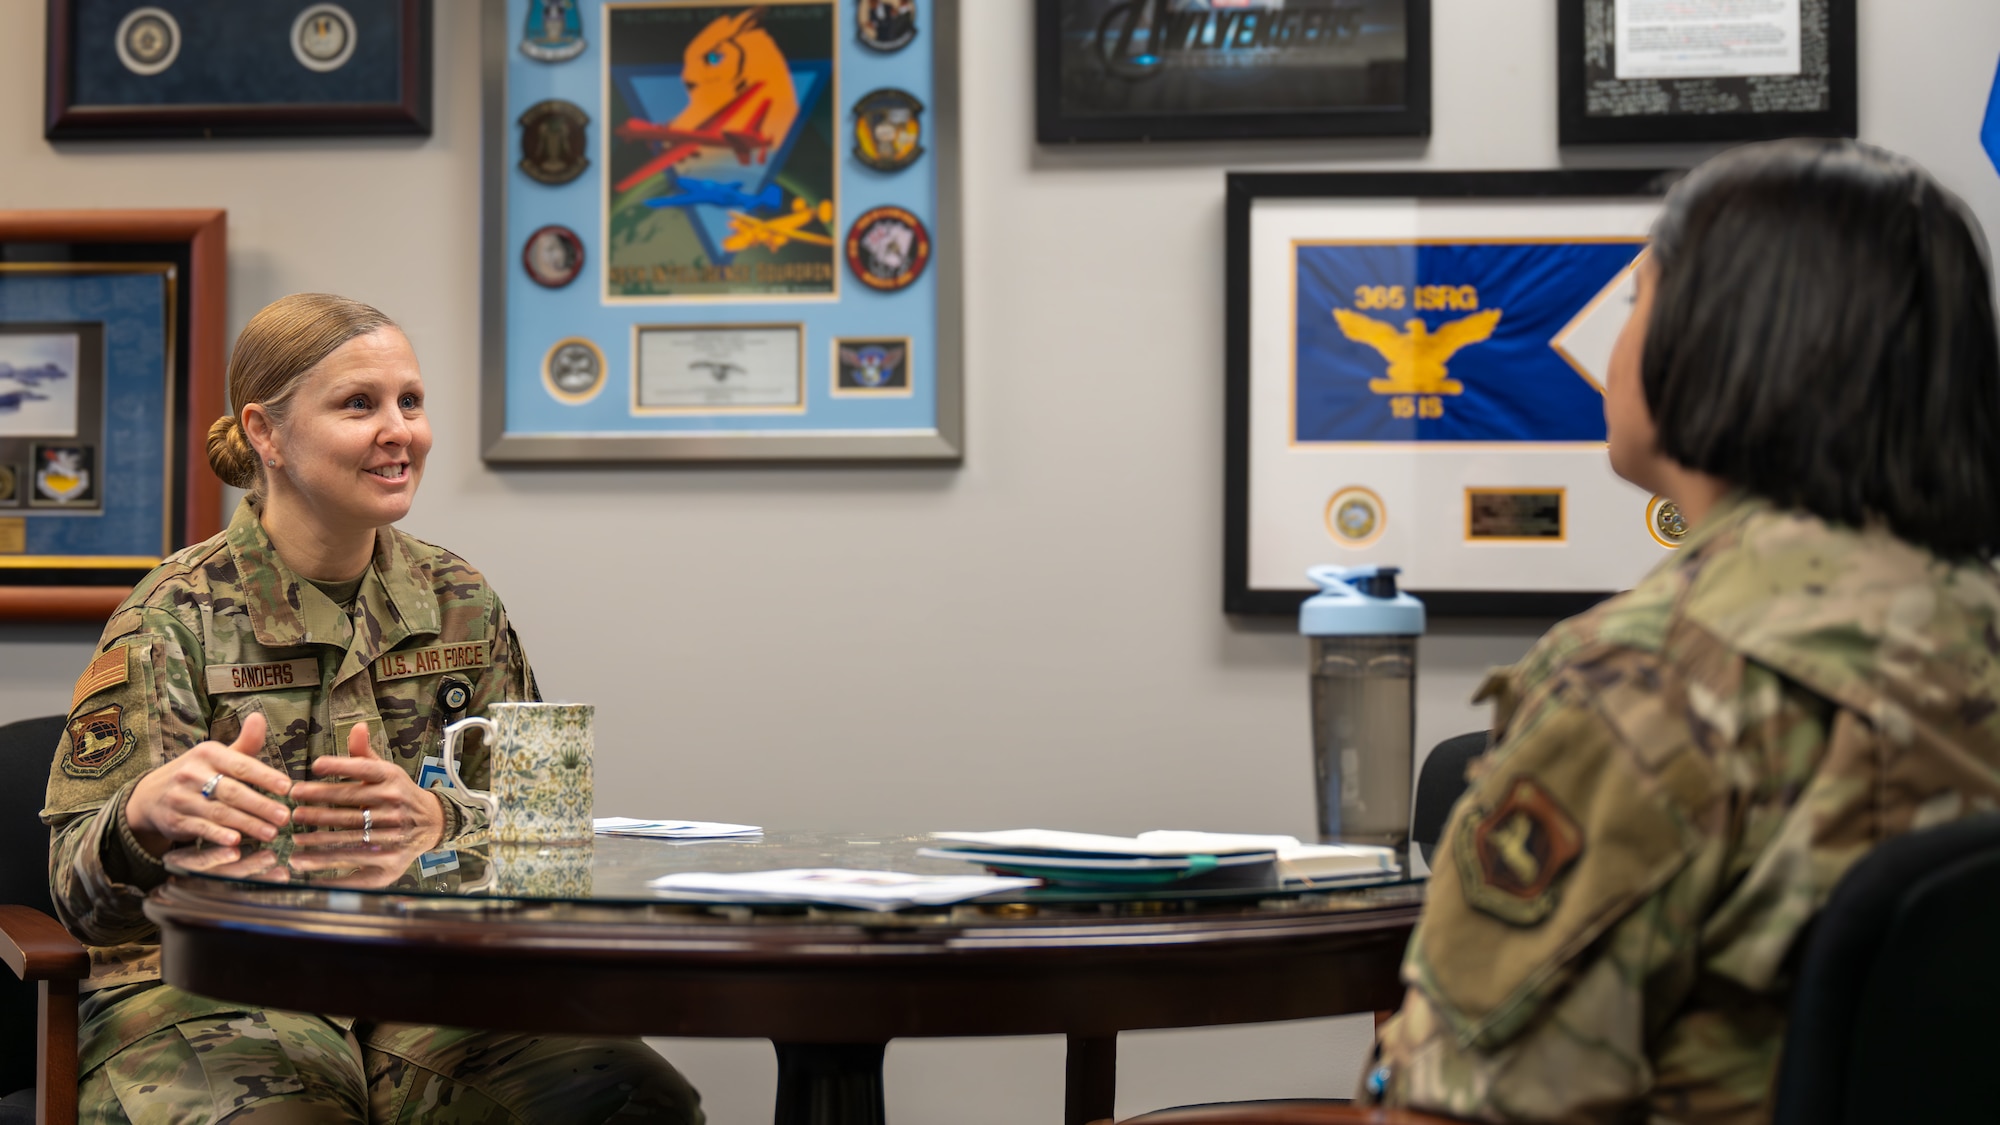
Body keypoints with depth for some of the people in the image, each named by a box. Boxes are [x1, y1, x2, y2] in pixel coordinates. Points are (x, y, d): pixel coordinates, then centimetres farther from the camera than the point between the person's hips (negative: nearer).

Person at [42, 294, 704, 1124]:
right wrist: (146, 814, -32)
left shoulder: (458, 603, 11)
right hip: (216, 995, -3)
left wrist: (434, 821, -14)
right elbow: (82, 896, -7)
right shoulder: (178, 619, -2)